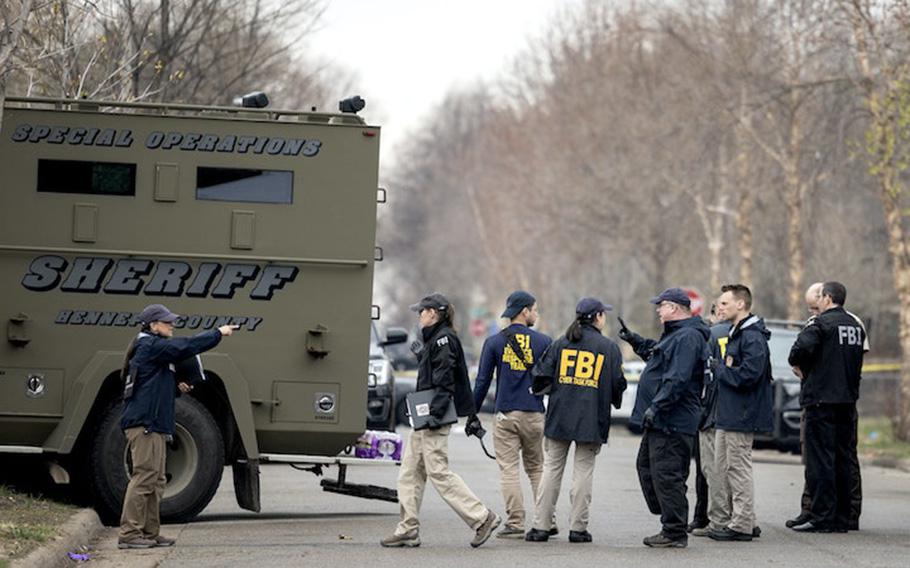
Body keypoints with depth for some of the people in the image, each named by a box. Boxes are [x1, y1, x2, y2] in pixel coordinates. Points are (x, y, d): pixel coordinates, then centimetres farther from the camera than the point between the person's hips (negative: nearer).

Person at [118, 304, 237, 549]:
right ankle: (129, 534, -12)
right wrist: (219, 333, -12)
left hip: (154, 425, 11)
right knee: (144, 477, -12)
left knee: (156, 482, 12)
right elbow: (186, 346, -19)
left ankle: (150, 533, 16)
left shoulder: (155, 348, 21)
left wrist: (177, 388, 11)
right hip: (144, 424, -11)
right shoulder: (150, 347, -10)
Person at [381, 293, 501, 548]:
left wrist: (436, 413, -25)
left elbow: (444, 381, -20)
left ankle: (482, 518, -6)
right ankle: (408, 530, 10)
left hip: (436, 419, -11)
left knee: (438, 472, -9)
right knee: (410, 472, 8)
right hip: (425, 417, 11)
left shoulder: (444, 338, -12)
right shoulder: (434, 339, 19)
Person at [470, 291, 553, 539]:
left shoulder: (494, 342, 1)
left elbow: (482, 381, 0)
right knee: (536, 468, 13)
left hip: (505, 415, -1)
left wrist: (472, 414, 6)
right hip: (534, 415, 1)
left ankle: (515, 523, -5)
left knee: (509, 470, 1)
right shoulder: (543, 341, 1)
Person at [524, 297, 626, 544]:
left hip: (559, 418, 2)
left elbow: (542, 376, 0)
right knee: (583, 470, 3)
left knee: (552, 469, 5)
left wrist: (542, 390, 21)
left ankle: (541, 526, 4)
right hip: (592, 420, -2)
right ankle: (578, 528, 3)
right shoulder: (609, 348, -1)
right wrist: (614, 401, 21)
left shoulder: (560, 344, 4)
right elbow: (618, 384, 0)